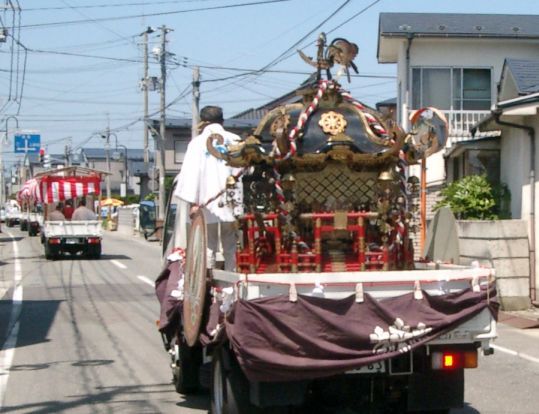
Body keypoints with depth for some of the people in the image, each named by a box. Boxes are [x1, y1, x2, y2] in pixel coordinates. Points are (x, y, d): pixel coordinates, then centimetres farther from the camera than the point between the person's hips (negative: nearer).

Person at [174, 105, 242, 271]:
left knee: (208, 246, 2)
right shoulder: (235, 140, 6)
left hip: (207, 202, -1)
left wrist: (193, 201, -7)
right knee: (231, 246, 6)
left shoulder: (197, 142, 1)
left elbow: (191, 172, -5)